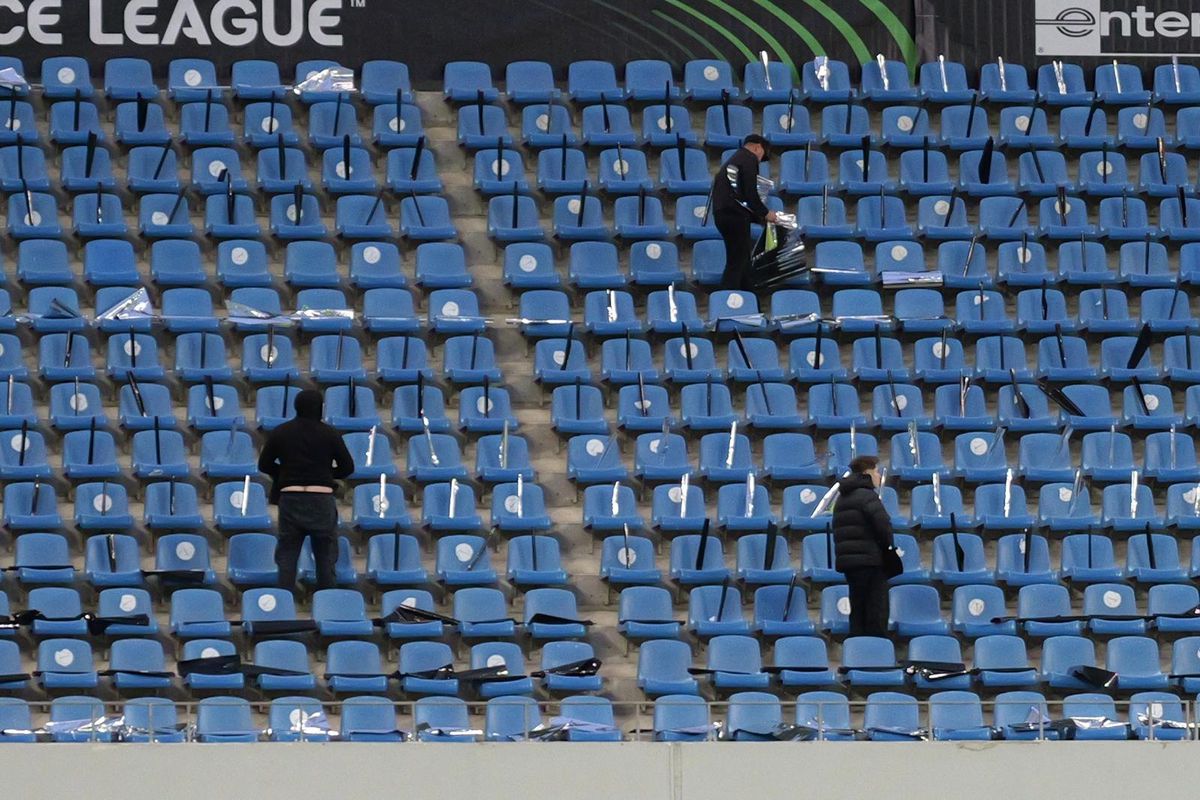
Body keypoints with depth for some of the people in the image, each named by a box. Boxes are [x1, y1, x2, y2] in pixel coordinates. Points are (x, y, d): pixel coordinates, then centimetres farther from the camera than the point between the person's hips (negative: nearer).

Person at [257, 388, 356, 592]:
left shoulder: (281, 433, 2)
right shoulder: (329, 434, -2)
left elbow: (264, 465, 8)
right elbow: (347, 467, 3)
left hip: (290, 498, 1)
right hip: (321, 499, -1)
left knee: (287, 556, 8)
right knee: (325, 557, 8)